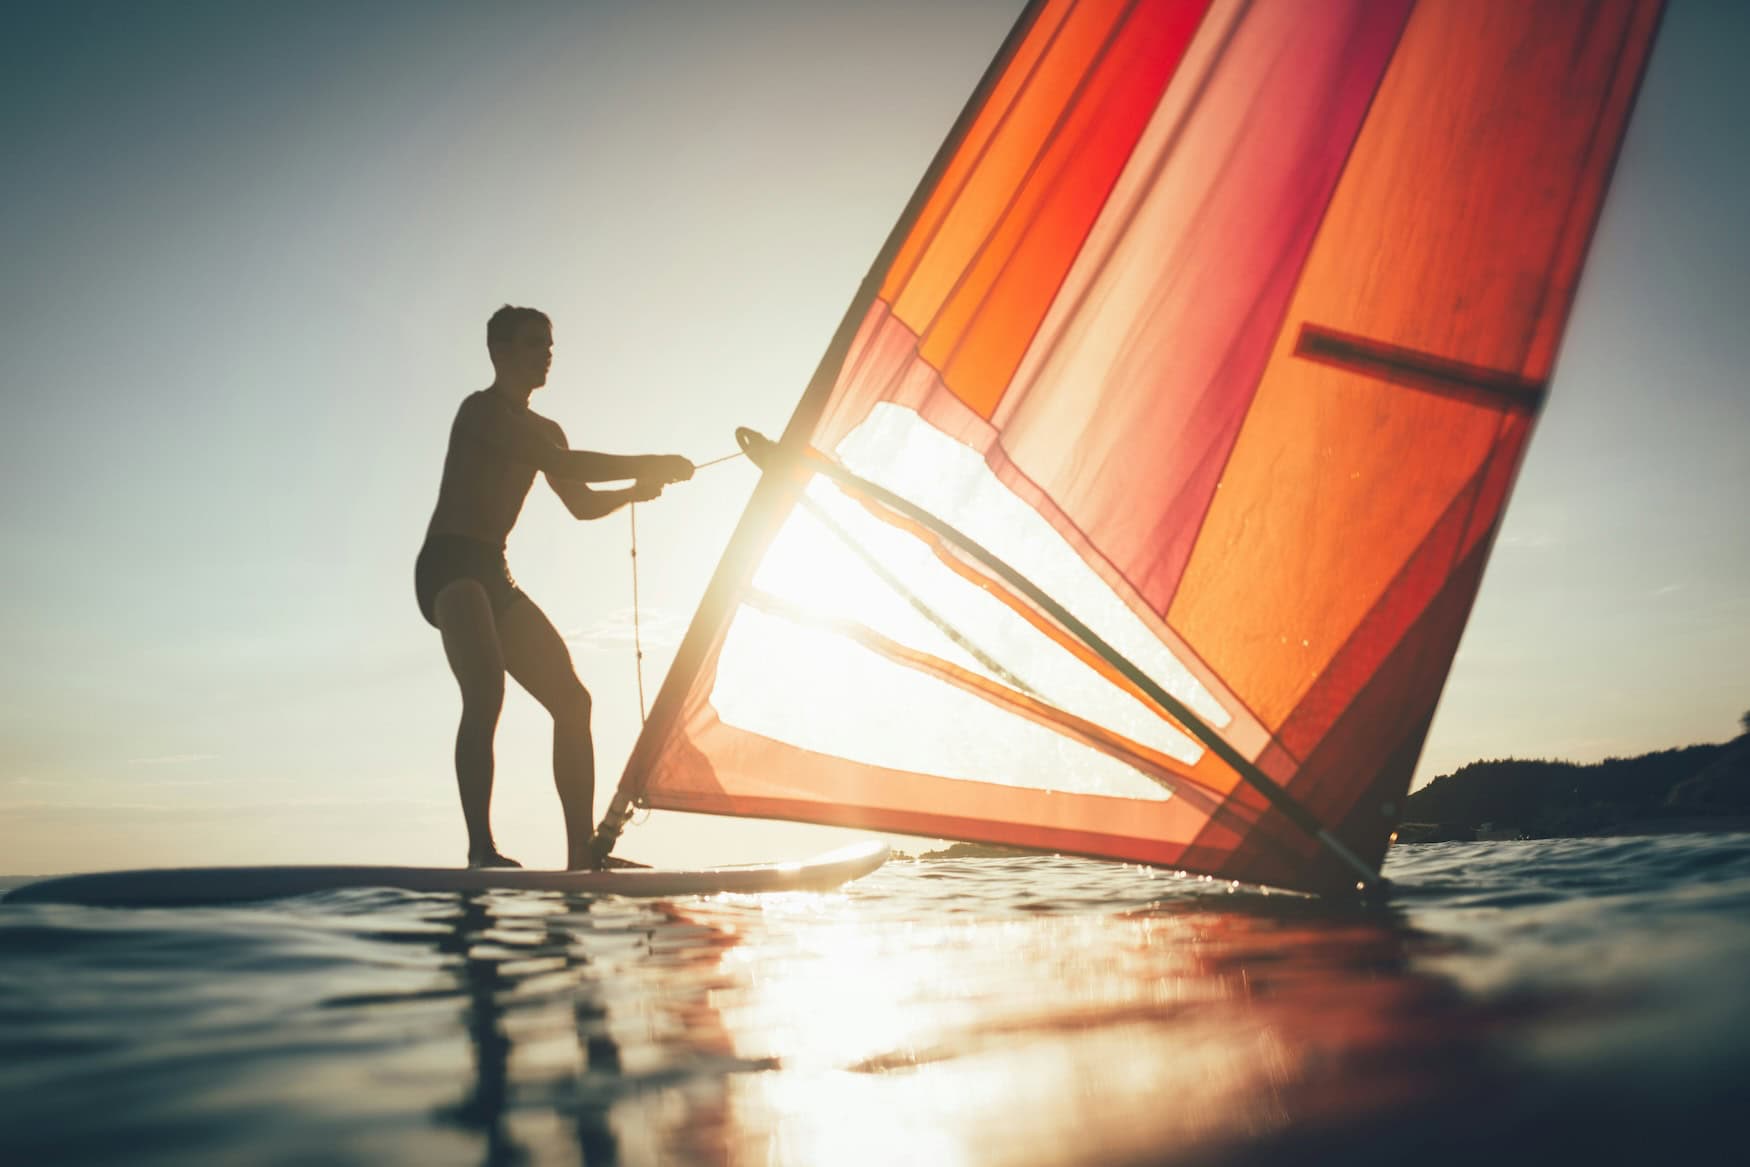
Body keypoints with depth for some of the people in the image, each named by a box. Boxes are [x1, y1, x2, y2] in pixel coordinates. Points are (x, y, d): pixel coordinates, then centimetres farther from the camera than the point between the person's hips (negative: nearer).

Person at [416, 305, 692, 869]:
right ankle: (481, 850, -37)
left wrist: (637, 489, 7)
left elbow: (583, 503, 26)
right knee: (486, 688, -32)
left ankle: (582, 854, -3)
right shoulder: (482, 409, -6)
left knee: (571, 700, -3)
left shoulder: (543, 432, 22)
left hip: (493, 573, 9)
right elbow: (562, 464, -20)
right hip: (448, 565, -8)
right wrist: (650, 464, -17)